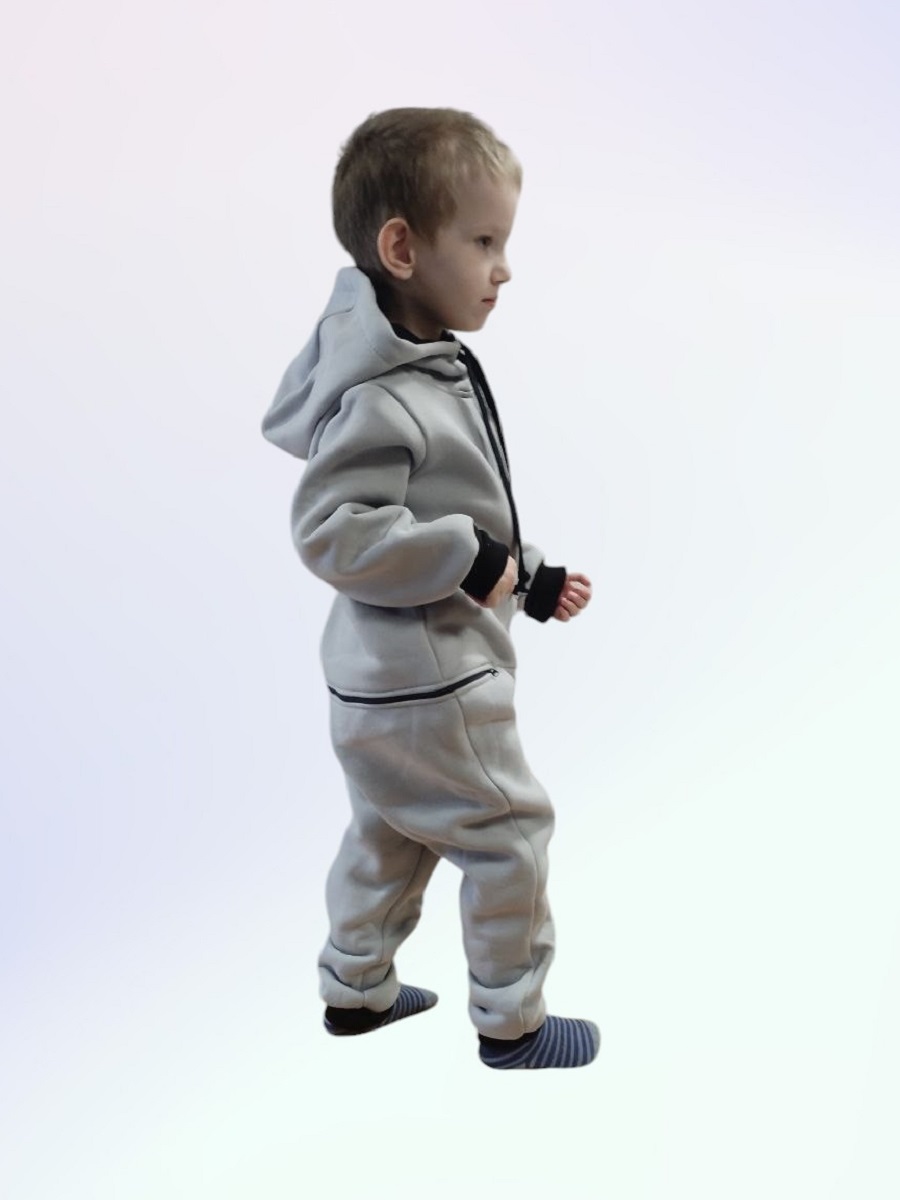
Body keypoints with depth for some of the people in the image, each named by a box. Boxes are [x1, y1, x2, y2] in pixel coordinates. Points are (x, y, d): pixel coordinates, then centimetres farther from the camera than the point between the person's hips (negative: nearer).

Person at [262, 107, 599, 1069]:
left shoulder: (433, 367, 8)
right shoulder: (382, 401, -25)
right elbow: (329, 530, -29)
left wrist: (529, 578, 14)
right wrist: (469, 560, -26)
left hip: (389, 676, 10)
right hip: (426, 678, -10)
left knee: (390, 830, 23)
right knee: (509, 832, 4)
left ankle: (356, 988, 41)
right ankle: (510, 1021, 21)